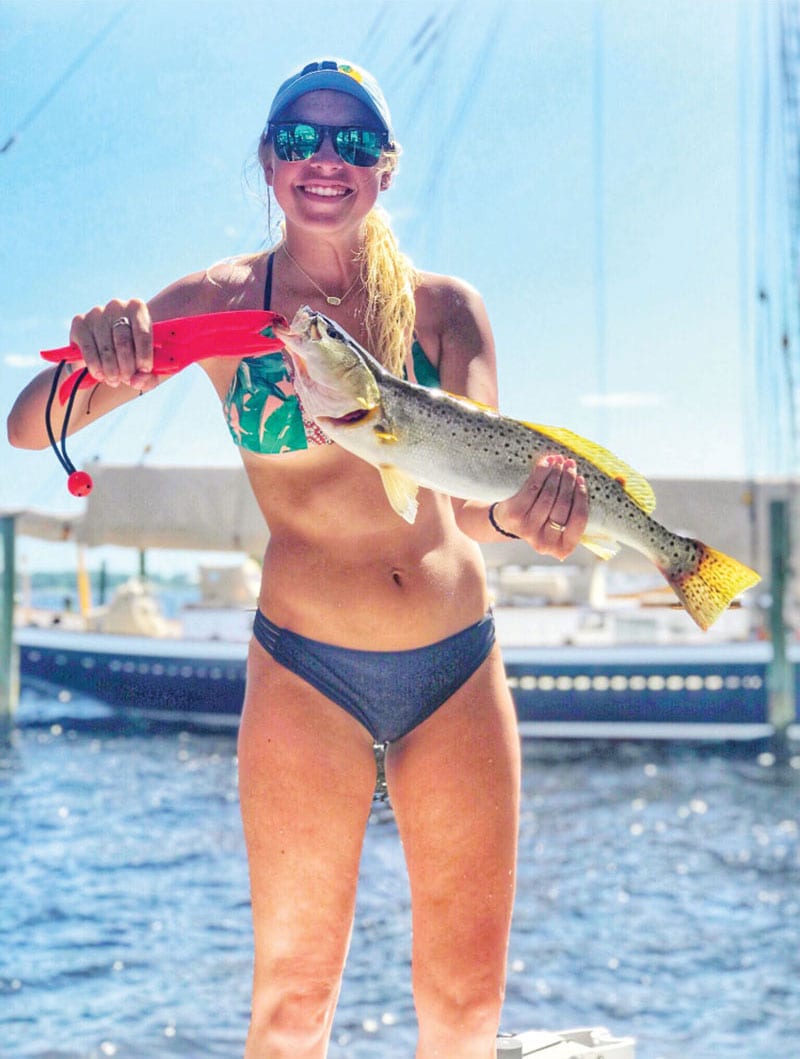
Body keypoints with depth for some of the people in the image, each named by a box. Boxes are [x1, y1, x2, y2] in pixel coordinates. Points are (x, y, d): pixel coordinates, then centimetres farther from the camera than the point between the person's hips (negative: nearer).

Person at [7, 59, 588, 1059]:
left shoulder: (445, 309, 2)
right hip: (305, 670, -2)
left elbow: (474, 496, -8)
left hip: (459, 670, 2)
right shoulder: (220, 304, -2)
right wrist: (92, 359, -29)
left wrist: (522, 501, -32)